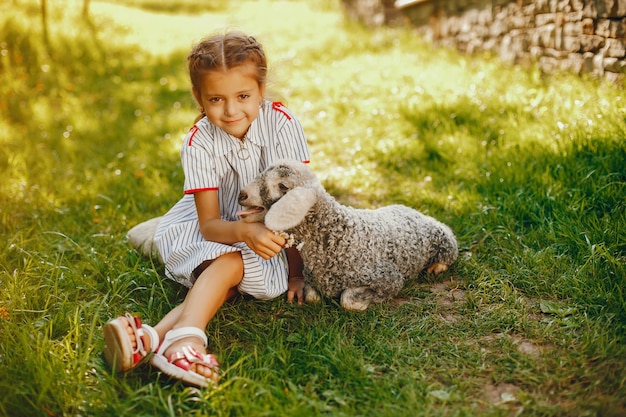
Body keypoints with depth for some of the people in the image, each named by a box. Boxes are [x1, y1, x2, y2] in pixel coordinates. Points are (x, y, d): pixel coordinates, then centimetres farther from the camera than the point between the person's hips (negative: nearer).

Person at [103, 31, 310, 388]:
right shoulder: (199, 143, -17)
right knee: (226, 275, -30)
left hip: (273, 236, -2)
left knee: (230, 262, -32)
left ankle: (156, 337, -47)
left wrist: (296, 273, -17)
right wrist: (245, 231, -44)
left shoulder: (282, 123, -19)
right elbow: (209, 224, -21)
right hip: (221, 231, 2)